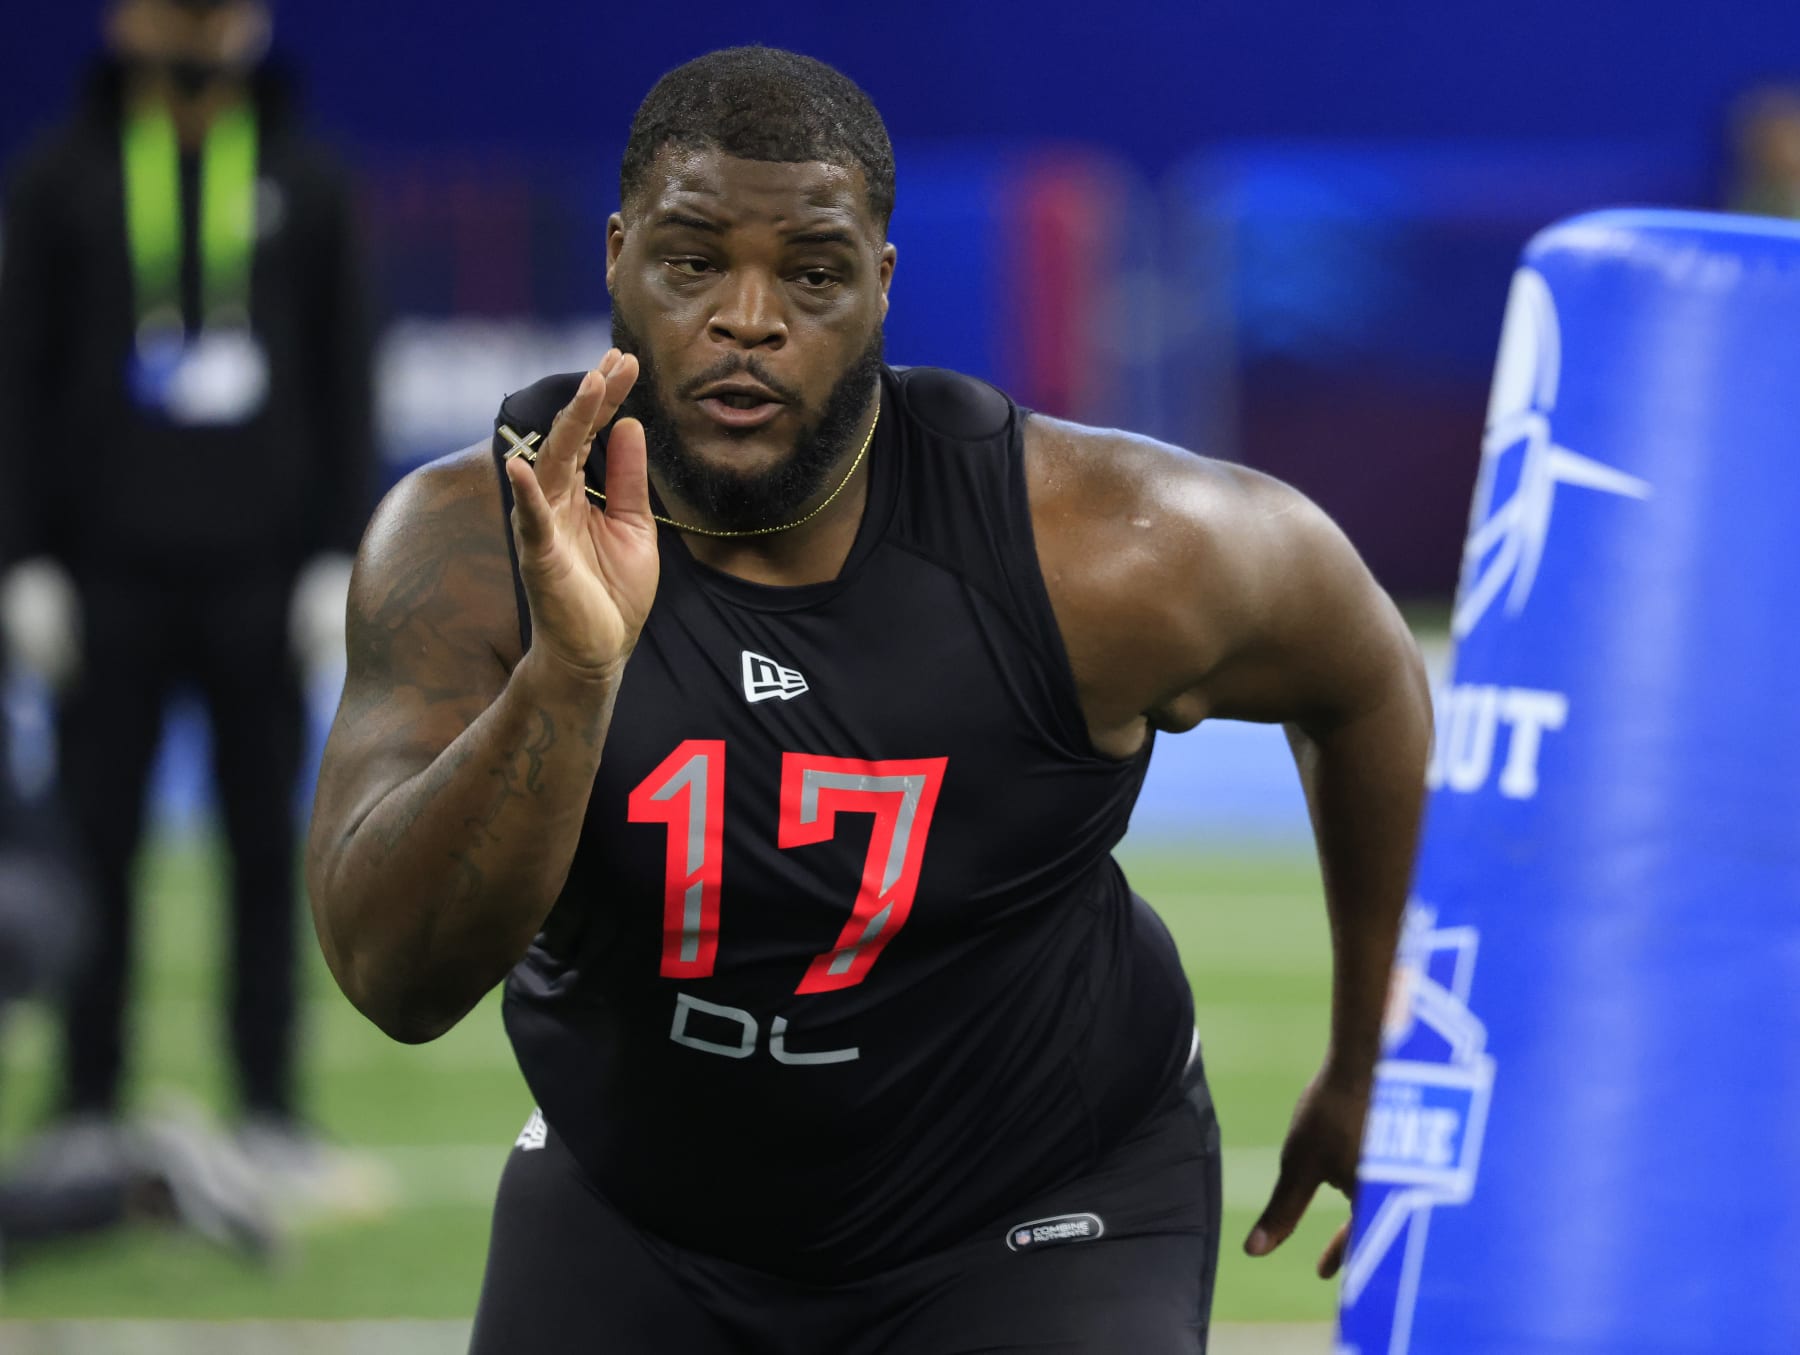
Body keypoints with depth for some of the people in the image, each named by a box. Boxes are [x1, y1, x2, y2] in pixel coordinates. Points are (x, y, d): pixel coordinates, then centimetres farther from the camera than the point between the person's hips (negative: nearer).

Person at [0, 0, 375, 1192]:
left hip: (260, 574, 1)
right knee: (99, 839, 1)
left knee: (266, 841, 2)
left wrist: (342, 558, 1)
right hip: (113, 569, -1)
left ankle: (271, 1104, 9)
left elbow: (346, 382, 8)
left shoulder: (306, 184, 7)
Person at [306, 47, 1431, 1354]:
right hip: (637, 1212, 2)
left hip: (1036, 1216, -2)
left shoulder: (1095, 553, -21)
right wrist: (570, 671, -44)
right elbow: (394, 977, -29)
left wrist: (1369, 1069, 9)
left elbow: (1368, 679, 0)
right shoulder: (471, 541, -19)